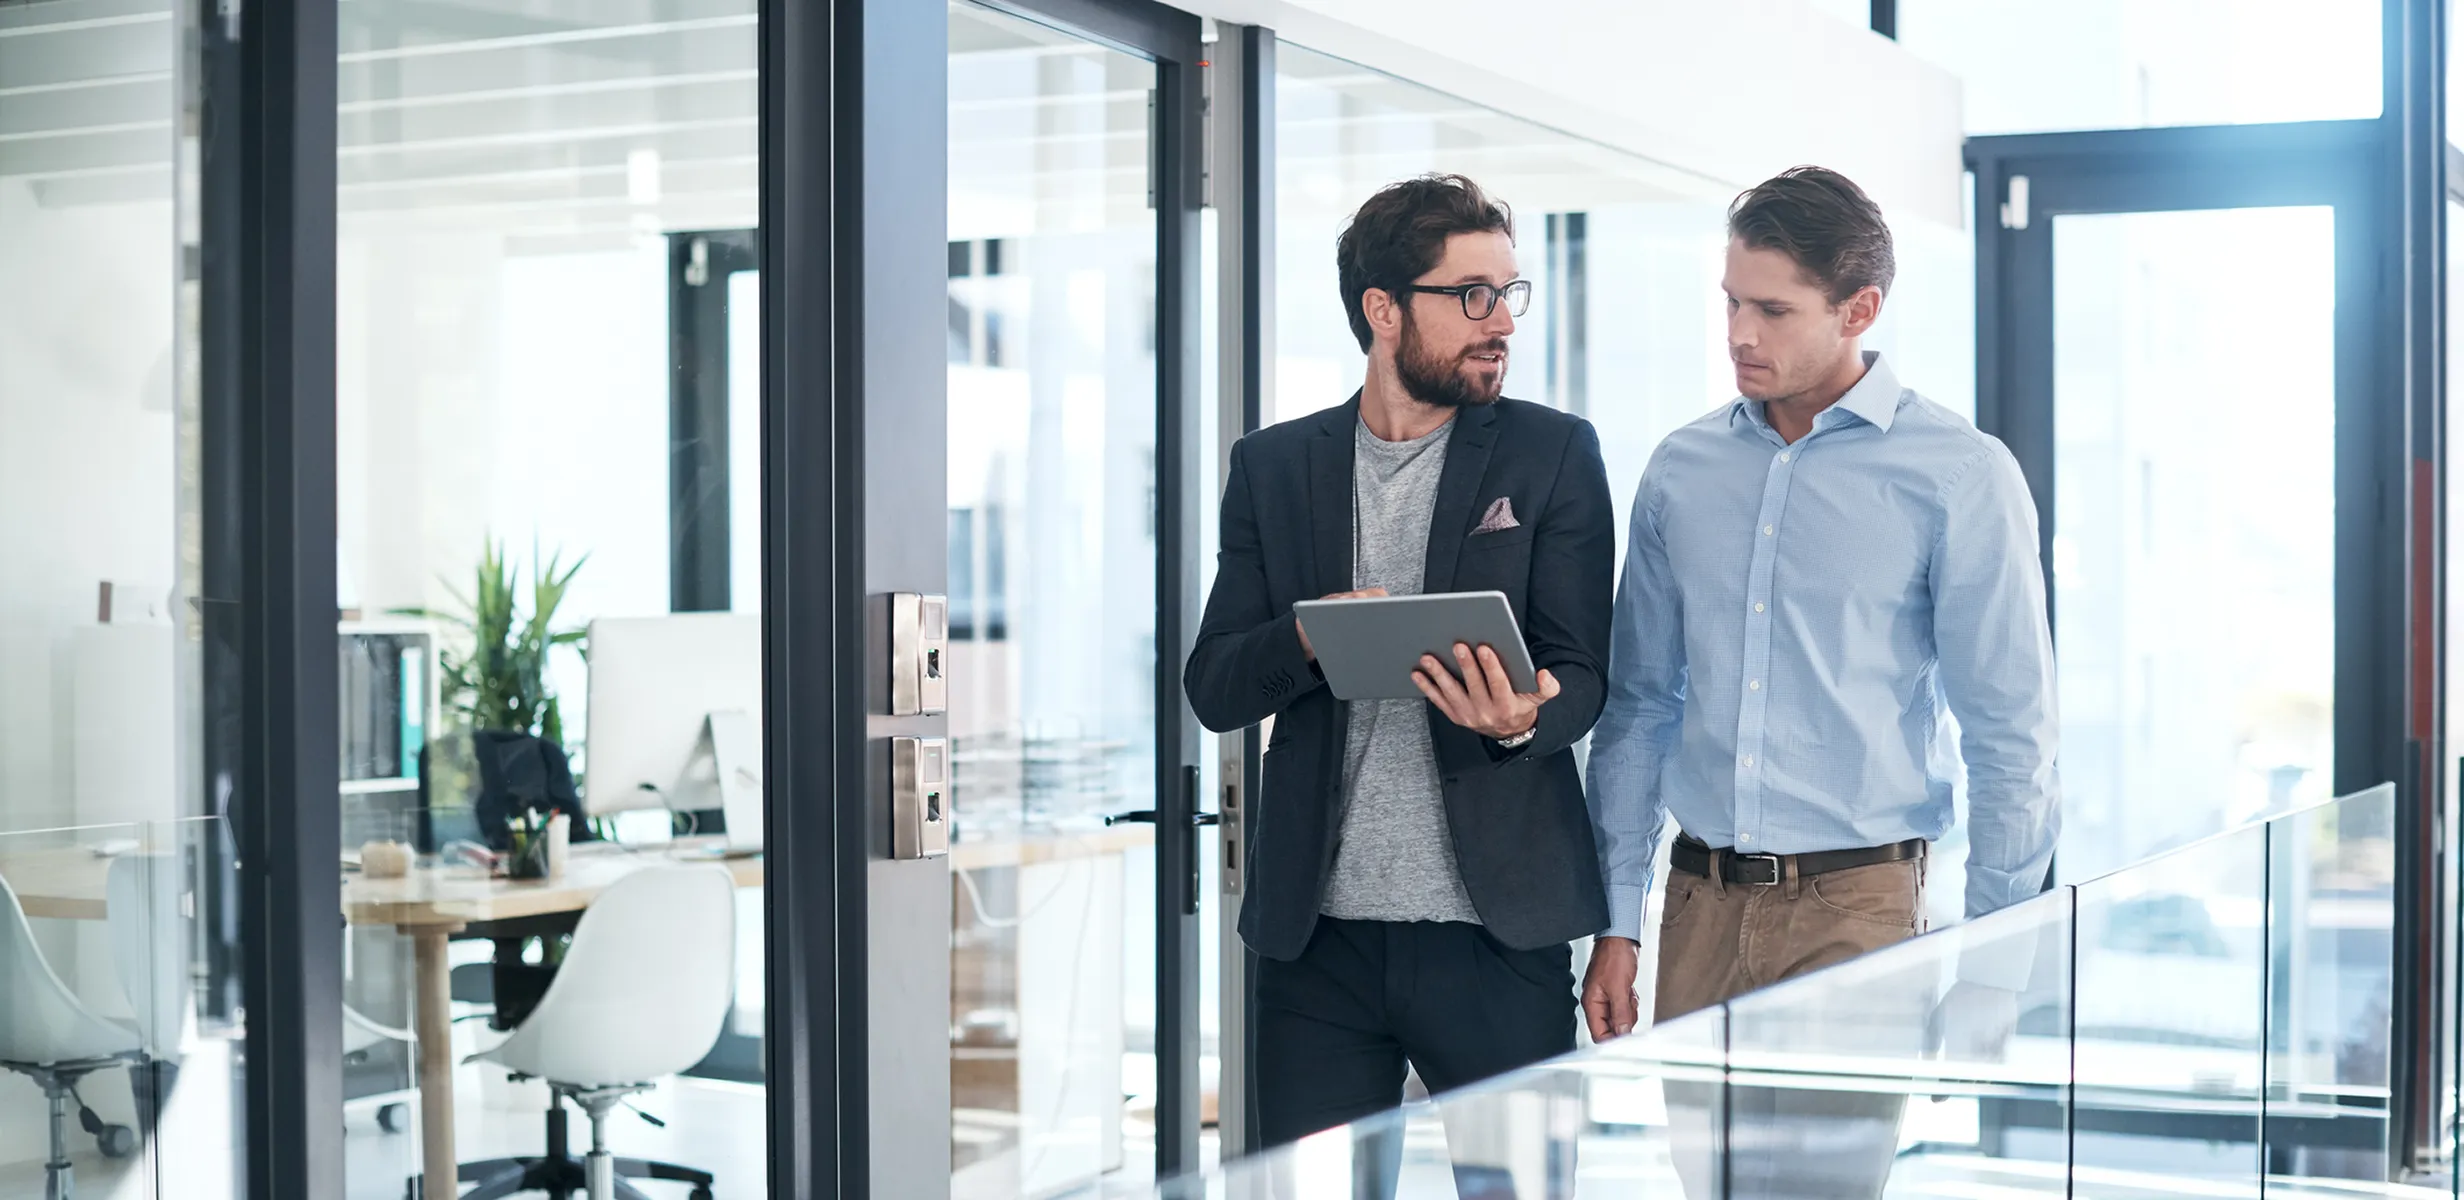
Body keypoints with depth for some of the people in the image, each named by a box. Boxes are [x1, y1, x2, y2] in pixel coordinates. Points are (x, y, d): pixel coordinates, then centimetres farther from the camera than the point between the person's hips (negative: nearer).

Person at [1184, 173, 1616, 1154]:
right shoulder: (1274, 466, 9)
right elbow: (1212, 688, 6)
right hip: (1317, 932, 1)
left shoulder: (1553, 454, 4)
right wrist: (1309, 639, -15)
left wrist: (1522, 719, -23)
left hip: (1496, 927, -1)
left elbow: (1581, 675, 1)